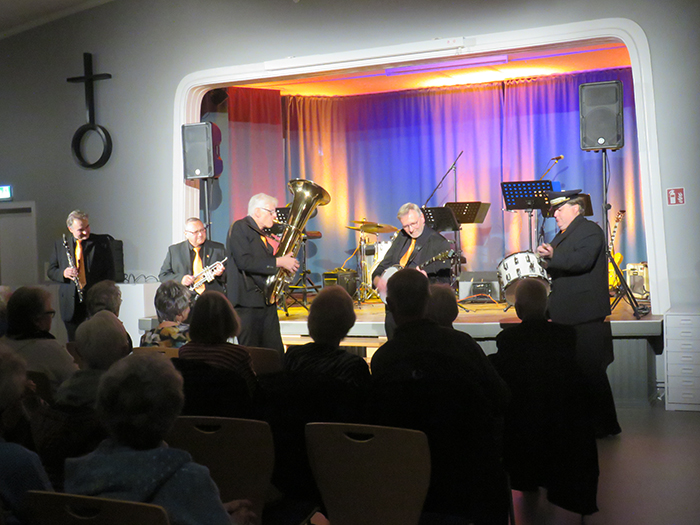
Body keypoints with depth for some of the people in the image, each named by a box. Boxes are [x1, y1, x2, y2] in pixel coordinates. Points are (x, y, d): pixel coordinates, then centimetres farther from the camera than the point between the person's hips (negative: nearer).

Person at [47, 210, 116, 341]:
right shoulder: (59, 245, 8)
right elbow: (50, 271, 11)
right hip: (71, 304, 2)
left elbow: (110, 271, 3)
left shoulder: (102, 242, 2)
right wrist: (63, 273, -12)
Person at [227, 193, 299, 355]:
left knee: (276, 353, 5)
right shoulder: (239, 228, -6)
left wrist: (287, 263, 11)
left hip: (267, 301, 9)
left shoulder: (261, 234, 21)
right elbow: (244, 261, -20)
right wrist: (279, 262, -16)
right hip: (248, 301, -9)